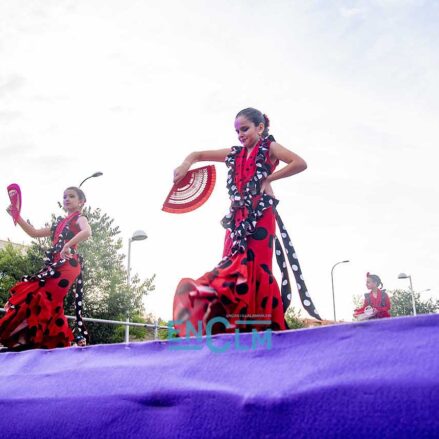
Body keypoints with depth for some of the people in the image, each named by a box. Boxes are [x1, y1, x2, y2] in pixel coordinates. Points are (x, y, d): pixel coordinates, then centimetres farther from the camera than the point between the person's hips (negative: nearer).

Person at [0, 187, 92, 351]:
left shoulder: (79, 218, 4)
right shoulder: (60, 223, 26)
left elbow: (87, 232, -20)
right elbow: (34, 233, 27)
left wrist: (68, 245, -33)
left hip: (67, 265, -8)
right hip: (55, 265, 8)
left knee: (42, 297, -19)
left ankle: (25, 339, -22)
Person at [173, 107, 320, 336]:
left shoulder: (269, 148, 7)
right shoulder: (235, 154, 20)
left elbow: (300, 163, -9)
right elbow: (197, 155, 23)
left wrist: (269, 178, -7)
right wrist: (185, 165, 0)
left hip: (260, 214, -5)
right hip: (237, 217, 5)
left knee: (254, 266, -13)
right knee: (233, 266, -4)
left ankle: (259, 324, -12)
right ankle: (235, 325, -6)